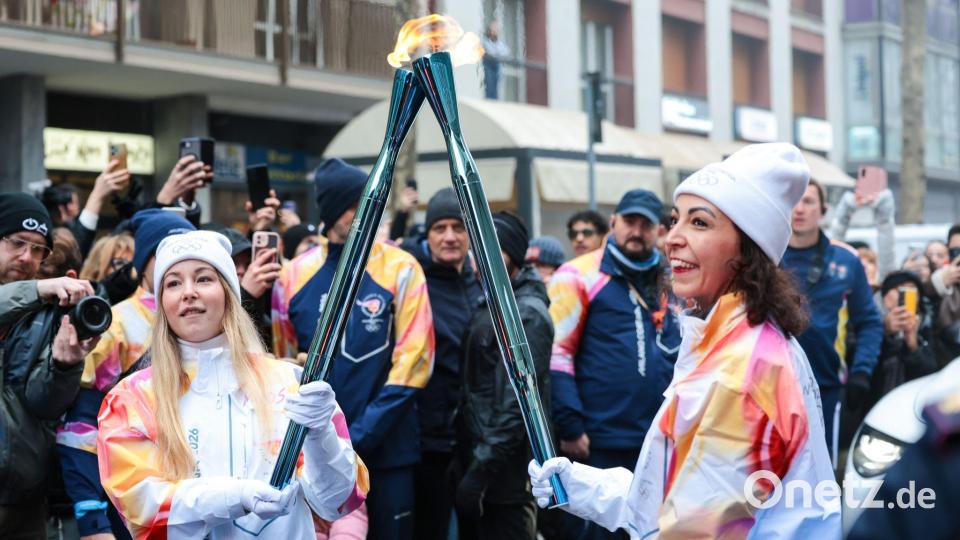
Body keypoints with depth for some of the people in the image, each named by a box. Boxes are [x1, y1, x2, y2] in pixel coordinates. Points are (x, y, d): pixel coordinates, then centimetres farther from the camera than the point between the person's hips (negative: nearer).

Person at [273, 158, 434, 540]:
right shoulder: (294, 275, 2)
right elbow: (282, 363, 10)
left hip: (387, 450, -2)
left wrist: (359, 436, -13)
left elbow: (413, 362, -8)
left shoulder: (400, 269, -4)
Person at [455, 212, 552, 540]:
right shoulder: (490, 306, 14)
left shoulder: (527, 314, -14)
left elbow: (516, 404, -20)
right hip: (477, 461, 9)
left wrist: (481, 471, -22)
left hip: (506, 475, -9)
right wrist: (473, 467, 11)